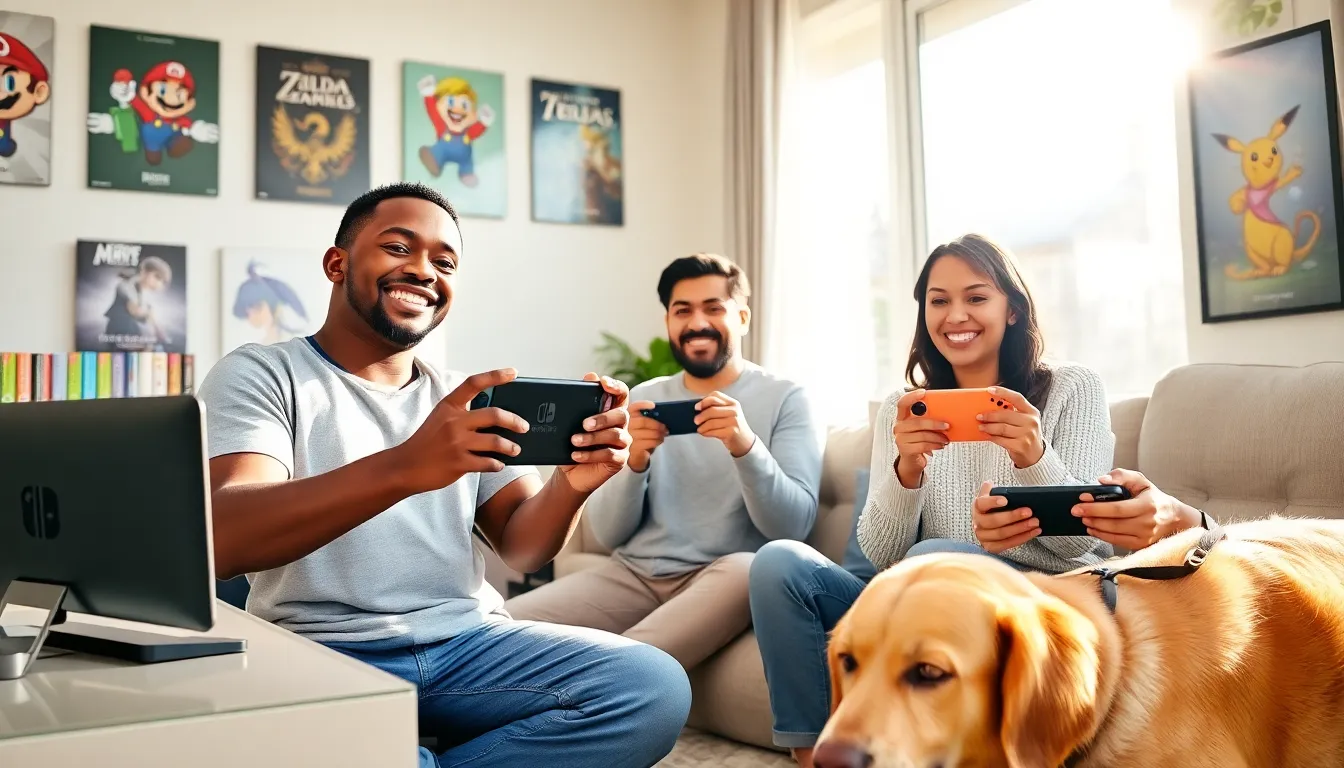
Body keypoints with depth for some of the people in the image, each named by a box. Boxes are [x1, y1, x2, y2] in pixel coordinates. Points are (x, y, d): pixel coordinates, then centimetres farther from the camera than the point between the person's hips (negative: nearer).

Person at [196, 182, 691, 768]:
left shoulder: (468, 398, 15)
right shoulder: (259, 374, 0)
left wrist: (571, 484, -18)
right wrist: (402, 468, -35)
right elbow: (221, 540, -19)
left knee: (656, 689, -19)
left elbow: (521, 549, 6)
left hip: (467, 642, 5)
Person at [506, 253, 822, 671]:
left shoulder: (785, 398, 2)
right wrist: (633, 461, -14)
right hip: (633, 573, 2)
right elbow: (608, 534, 6)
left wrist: (746, 447, -26)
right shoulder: (644, 398, 12)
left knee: (747, 570, -37)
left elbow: (793, 525, -9)